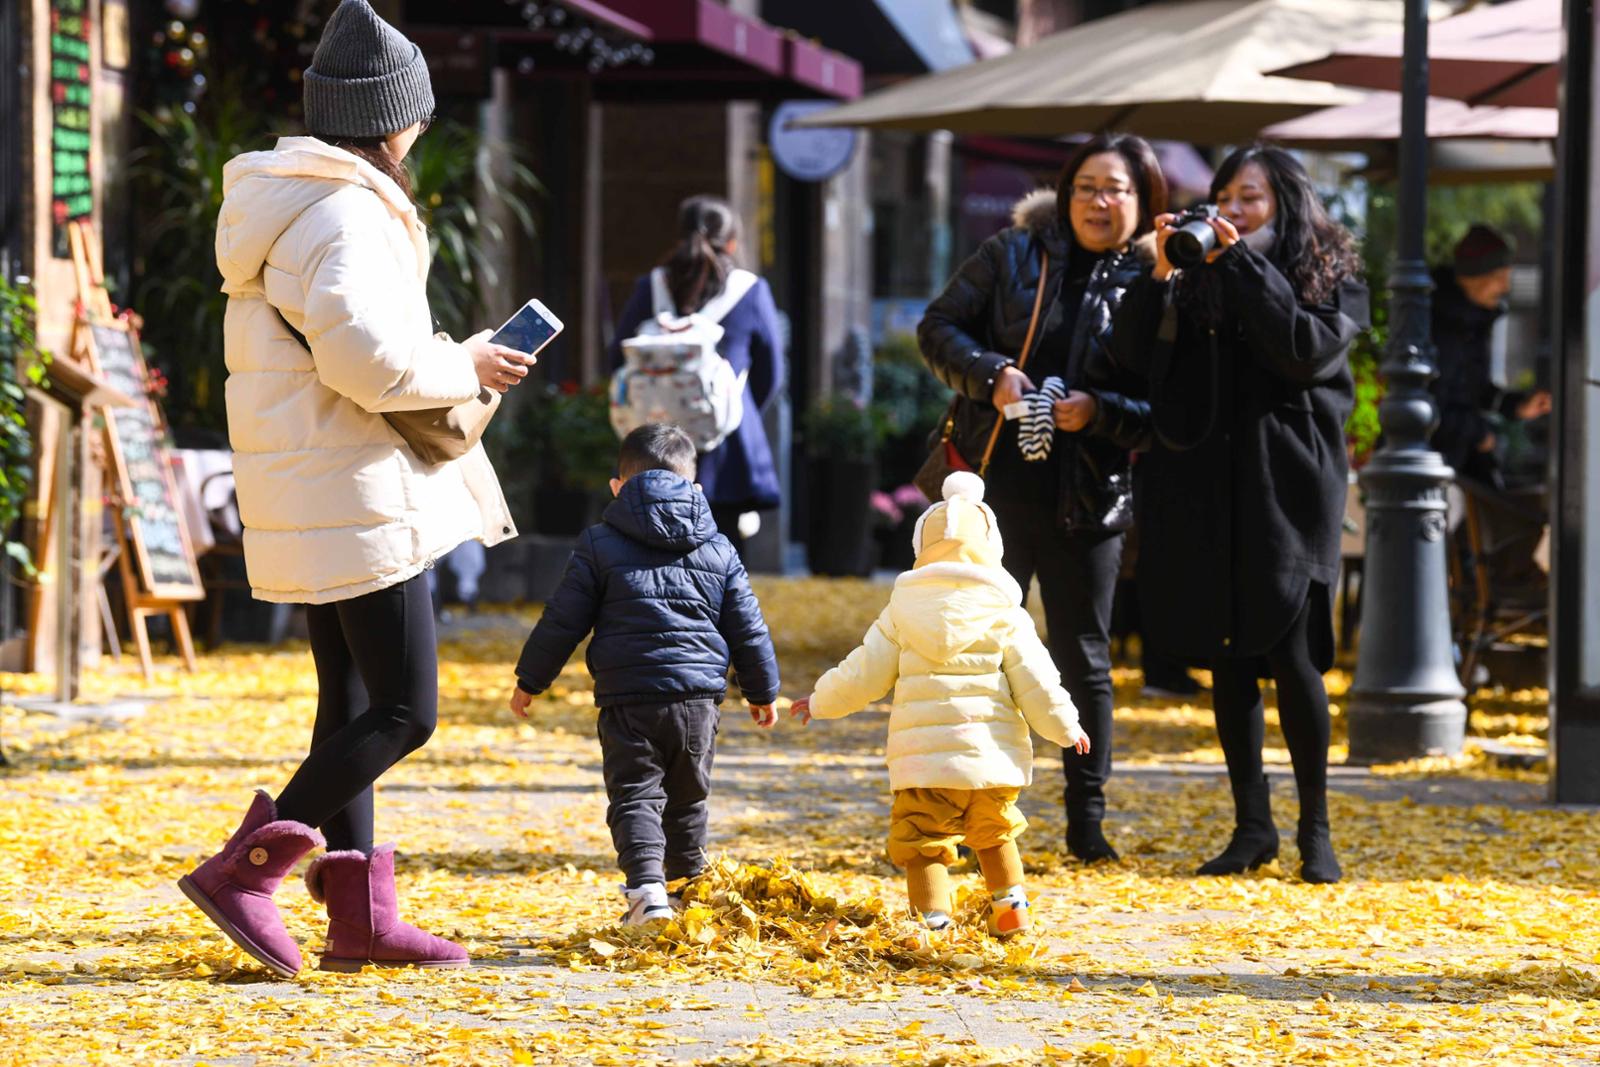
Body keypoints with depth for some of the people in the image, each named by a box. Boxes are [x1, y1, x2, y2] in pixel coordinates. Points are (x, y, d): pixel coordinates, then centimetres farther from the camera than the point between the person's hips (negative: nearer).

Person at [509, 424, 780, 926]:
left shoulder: (600, 545, 3)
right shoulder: (718, 550, 11)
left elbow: (562, 621, 2)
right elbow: (748, 630, 14)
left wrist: (530, 681, 13)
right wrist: (762, 692, 26)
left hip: (628, 698, -3)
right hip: (699, 695, 3)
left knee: (634, 796, -3)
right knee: (688, 799, 17)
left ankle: (646, 885, -23)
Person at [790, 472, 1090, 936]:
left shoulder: (902, 611, 3)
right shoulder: (1006, 616, 1)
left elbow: (864, 674, 7)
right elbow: (1034, 680, 1)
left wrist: (820, 702, 23)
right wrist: (1064, 727, 15)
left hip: (925, 756, -2)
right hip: (993, 754, 2)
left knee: (922, 843, 0)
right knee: (994, 834, 24)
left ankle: (933, 917, -15)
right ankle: (1011, 904, 25)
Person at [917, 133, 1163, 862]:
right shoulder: (1013, 255, 3)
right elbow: (939, 327, 4)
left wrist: (1099, 411, -20)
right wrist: (990, 373, -12)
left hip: (1089, 500, -1)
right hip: (996, 486, 1)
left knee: (1084, 658, 6)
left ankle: (1088, 823, 14)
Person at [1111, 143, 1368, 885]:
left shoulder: (1327, 277, 5)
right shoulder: (1198, 281, 13)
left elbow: (1308, 350, -13)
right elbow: (1133, 356, 4)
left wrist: (1243, 265, -13)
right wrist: (1158, 277, -9)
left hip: (1285, 490, -4)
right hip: (1205, 496, 4)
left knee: (1291, 656, -9)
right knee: (1227, 660, 6)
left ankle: (1315, 830, 1)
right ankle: (1252, 826, 14)